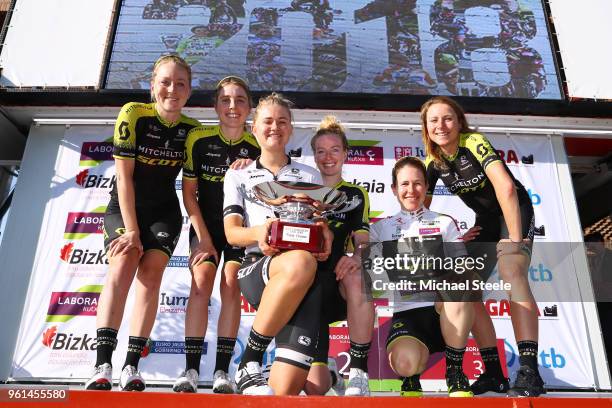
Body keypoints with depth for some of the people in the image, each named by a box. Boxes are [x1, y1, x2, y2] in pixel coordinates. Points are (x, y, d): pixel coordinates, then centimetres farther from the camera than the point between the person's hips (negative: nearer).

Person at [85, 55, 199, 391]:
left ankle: (131, 367, -16)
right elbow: (124, 177, -15)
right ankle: (102, 365, -28)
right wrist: (132, 230, -19)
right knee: (124, 261, -25)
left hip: (164, 212, 2)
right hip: (123, 207, -2)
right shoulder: (132, 114, -13)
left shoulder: (192, 129, -5)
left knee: (152, 270, -18)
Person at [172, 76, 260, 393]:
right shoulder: (198, 139, -11)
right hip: (205, 224, 0)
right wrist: (205, 240, -9)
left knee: (230, 286, -14)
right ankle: (191, 369, -10)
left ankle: (222, 372, -7)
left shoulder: (258, 146, -12)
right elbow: (188, 194, -7)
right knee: (201, 281, -17)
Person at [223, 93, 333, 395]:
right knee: (300, 262, -40)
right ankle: (249, 364, -20)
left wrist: (325, 235, -11)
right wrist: (257, 233, -17)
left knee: (285, 391, -22)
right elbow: (231, 232, 7)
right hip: (256, 269, 0)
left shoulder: (310, 176, 24)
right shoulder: (237, 176, 20)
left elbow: (324, 224, 15)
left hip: (305, 280, 0)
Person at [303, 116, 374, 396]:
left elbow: (363, 241, -2)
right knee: (315, 387, -13)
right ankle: (328, 375, 25)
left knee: (358, 277, -38)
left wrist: (358, 256, -25)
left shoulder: (355, 195, 11)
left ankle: (358, 372, -23)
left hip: (335, 284, 1)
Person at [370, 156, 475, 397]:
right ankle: (411, 377, 8)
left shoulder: (445, 223, 15)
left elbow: (463, 269, 5)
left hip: (445, 310, 1)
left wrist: (448, 278, -14)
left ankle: (455, 371, -12)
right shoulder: (381, 228, 15)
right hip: (406, 312, -1)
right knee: (404, 363, -32)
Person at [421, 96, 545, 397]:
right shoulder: (433, 162, -4)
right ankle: (494, 373, 8)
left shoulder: (474, 142, -22)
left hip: (515, 211, -6)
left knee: (511, 273, -32)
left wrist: (515, 239, -32)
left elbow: (506, 187, -32)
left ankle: (529, 372, -34)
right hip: (485, 220, 7)